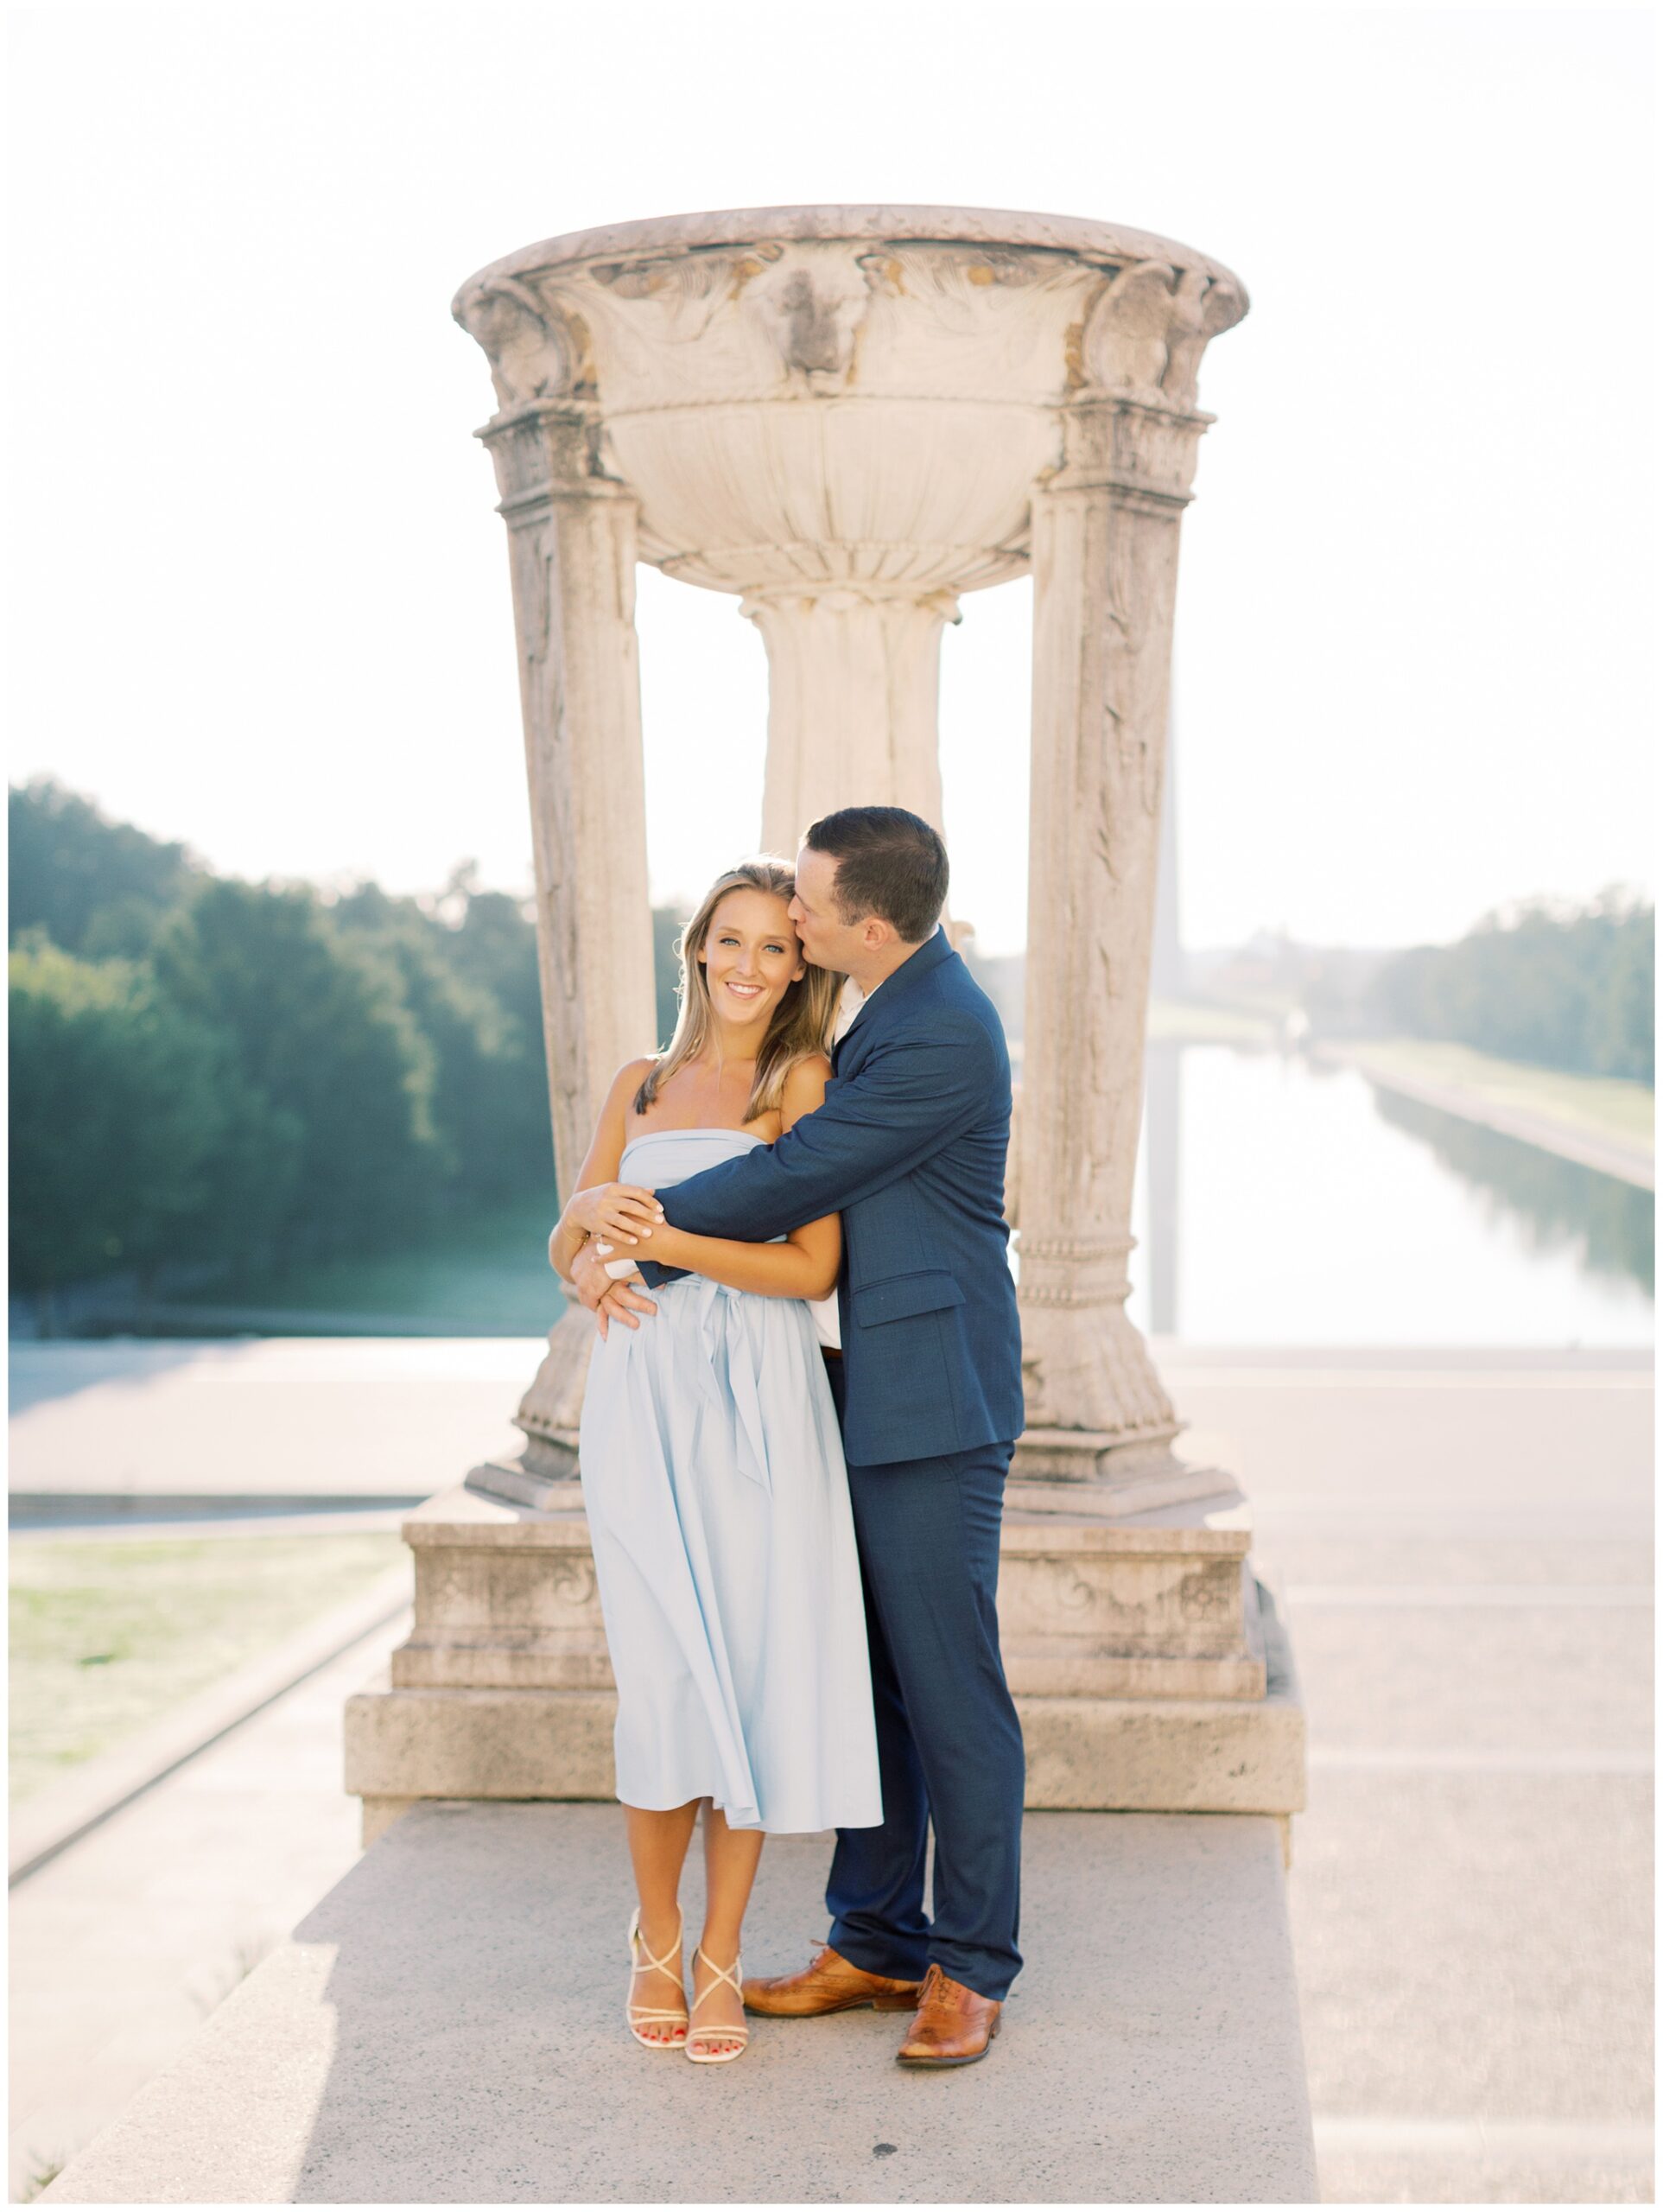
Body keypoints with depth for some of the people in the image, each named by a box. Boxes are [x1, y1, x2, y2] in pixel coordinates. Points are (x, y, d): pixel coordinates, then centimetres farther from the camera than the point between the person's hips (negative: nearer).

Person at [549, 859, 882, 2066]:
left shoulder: (803, 1082, 2)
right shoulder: (641, 1085, 14)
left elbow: (813, 1267, -7)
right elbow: (567, 1252, 16)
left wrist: (667, 1236, -15)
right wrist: (594, 1211, -7)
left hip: (756, 1403, -2)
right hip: (642, 1393, 2)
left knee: (750, 1669, -1)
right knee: (661, 1674, -1)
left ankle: (722, 1955, 11)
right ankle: (656, 1940, 18)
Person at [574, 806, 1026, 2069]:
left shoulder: (943, 1039, -20)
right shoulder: (893, 1007, 12)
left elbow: (792, 1177, -18)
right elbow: (810, 1175, 14)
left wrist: (634, 1239, -7)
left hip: (935, 1402, -10)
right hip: (870, 1397, 10)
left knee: (951, 1685, -1)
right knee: (865, 1675, 13)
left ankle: (970, 1970, 10)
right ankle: (877, 1943, 24)